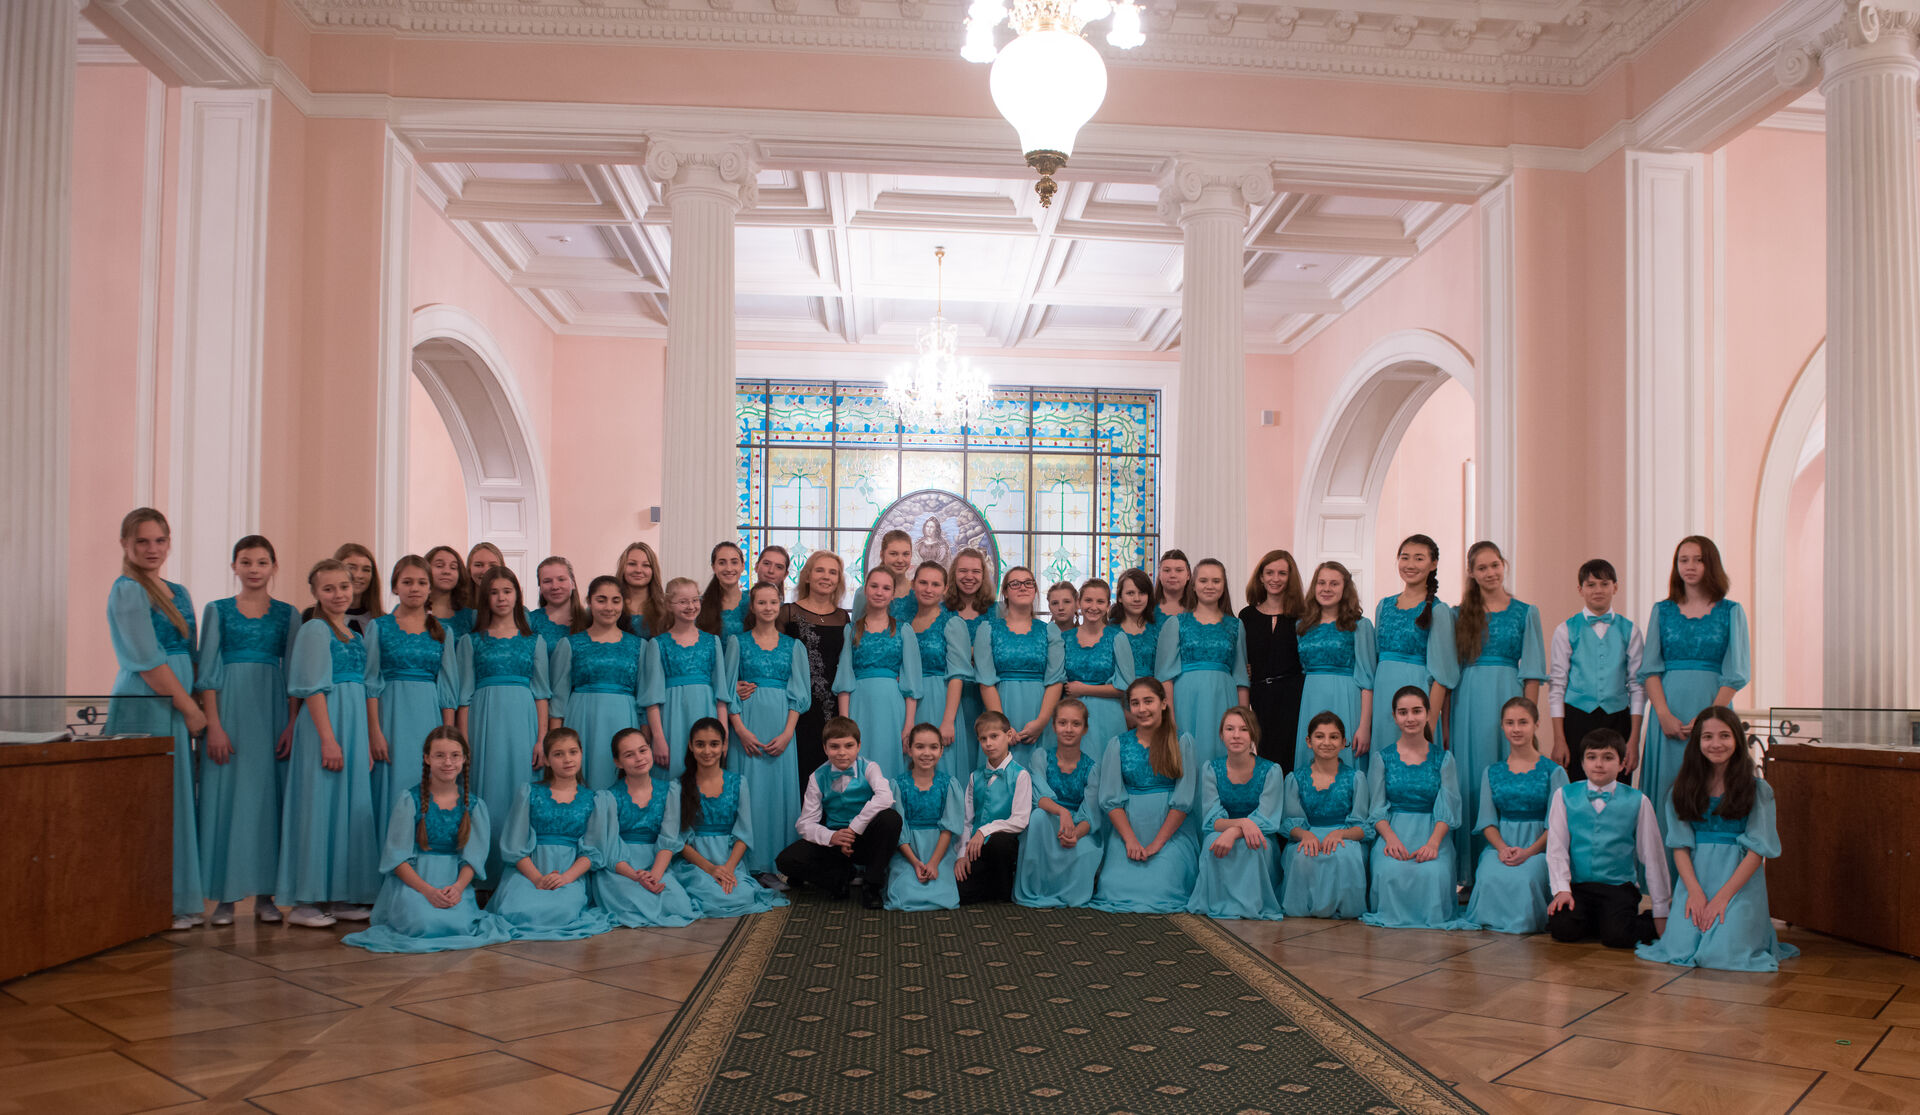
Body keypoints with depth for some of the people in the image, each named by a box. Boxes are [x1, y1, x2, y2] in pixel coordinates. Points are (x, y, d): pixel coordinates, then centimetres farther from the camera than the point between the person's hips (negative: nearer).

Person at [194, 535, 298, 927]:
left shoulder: (287, 614, 8)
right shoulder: (218, 610, 5)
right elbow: (207, 671, 1)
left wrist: (292, 725, -4)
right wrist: (213, 725, -9)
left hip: (272, 710, 1)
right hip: (229, 707, -1)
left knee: (268, 795, 2)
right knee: (226, 794, -1)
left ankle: (264, 894, 10)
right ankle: (226, 896, 7)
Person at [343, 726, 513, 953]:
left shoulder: (473, 805, 6)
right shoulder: (410, 800, -3)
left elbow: (473, 857, 3)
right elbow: (397, 857, -6)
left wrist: (458, 887, -19)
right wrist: (428, 890, -20)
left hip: (455, 882, 2)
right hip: (411, 881, -1)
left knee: (460, 925, -27)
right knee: (424, 924, -29)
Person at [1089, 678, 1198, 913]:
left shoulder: (1181, 742, 2)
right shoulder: (1119, 744, 8)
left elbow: (1183, 800, -3)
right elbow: (1110, 799, 2)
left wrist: (1156, 844, -10)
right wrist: (1131, 841, -10)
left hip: (1171, 832, -2)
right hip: (1127, 829, 2)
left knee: (1159, 890, -23)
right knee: (1116, 888, -19)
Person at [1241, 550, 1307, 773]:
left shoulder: (1300, 616, 6)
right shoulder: (1247, 616, 11)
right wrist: (1244, 706, 5)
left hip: (1292, 696, -2)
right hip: (1260, 696, 2)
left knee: (1286, 759, -9)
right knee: (1264, 758, 1)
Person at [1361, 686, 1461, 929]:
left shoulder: (1443, 759, 11)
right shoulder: (1382, 757, 10)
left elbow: (1447, 811, 2)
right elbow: (1377, 809, 4)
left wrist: (1433, 842, -19)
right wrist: (1391, 838, -18)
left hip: (1433, 834, 0)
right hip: (1392, 833, 0)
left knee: (1434, 872, -34)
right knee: (1391, 871, -35)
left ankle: (1431, 915, -5)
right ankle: (1395, 915, -6)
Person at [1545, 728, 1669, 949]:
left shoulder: (1637, 801, 1)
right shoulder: (1564, 796, 3)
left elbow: (1652, 856, 5)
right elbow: (1556, 847, 1)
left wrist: (1661, 911, 8)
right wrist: (1562, 889, -12)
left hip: (1618, 887, -1)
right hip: (1577, 886, 1)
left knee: (1617, 935, -26)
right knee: (1561, 928, -24)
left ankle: (1646, 923, 8)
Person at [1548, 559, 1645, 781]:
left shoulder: (1629, 631, 7)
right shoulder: (1566, 631, 3)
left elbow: (1637, 684, 6)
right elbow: (1556, 685, 2)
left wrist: (1634, 739, 1)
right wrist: (1559, 740, -4)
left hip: (1617, 718, 1)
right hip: (1577, 719, -1)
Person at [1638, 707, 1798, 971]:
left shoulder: (1758, 791, 0)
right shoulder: (1684, 788, 8)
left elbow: (1757, 850, -6)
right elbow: (1680, 845, 3)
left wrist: (1722, 897, -14)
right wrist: (1695, 892, -12)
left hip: (1740, 882, -2)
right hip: (1695, 880, 2)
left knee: (1722, 954, -20)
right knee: (1680, 947, -18)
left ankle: (1760, 934, 14)